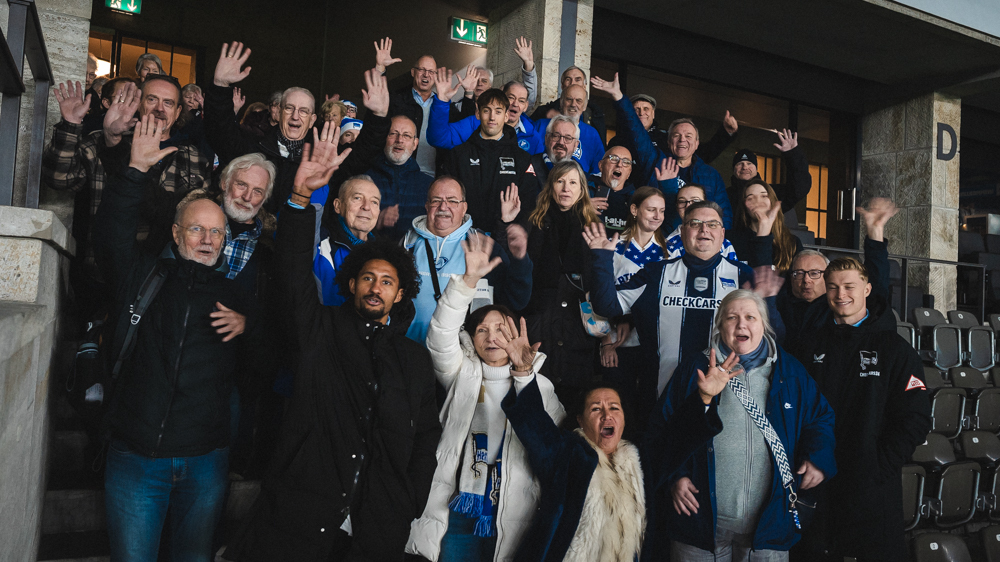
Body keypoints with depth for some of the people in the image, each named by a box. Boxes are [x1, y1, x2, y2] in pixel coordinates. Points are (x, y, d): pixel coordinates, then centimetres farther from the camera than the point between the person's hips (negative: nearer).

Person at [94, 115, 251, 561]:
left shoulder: (233, 294, 10)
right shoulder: (145, 276, 6)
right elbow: (111, 232, -10)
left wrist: (247, 327, -7)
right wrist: (136, 170, -16)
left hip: (206, 459, 1)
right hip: (135, 455, -1)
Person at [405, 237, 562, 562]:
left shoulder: (537, 383, 11)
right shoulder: (463, 375, 10)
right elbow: (442, 335, -8)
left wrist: (525, 374, -19)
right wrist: (469, 280, -20)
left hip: (513, 512, 0)